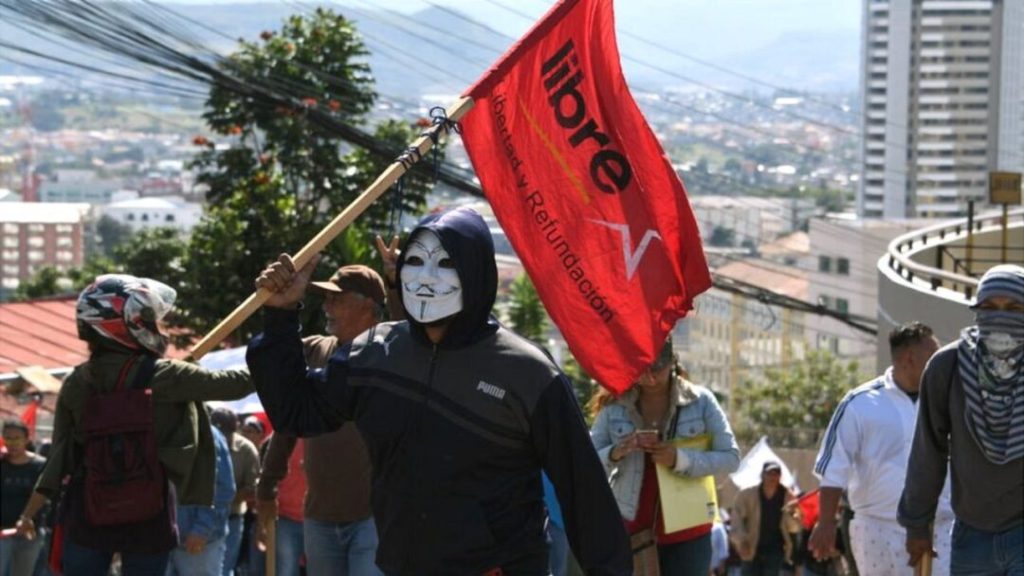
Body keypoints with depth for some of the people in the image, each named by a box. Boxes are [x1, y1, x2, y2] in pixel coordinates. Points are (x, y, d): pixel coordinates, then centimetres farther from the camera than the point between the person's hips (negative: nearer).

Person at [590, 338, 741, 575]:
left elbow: (731, 458, -8)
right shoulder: (614, 406, -1)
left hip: (686, 531, -1)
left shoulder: (700, 401, -4)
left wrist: (680, 459, -23)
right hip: (629, 530, 1)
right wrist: (615, 453, -22)